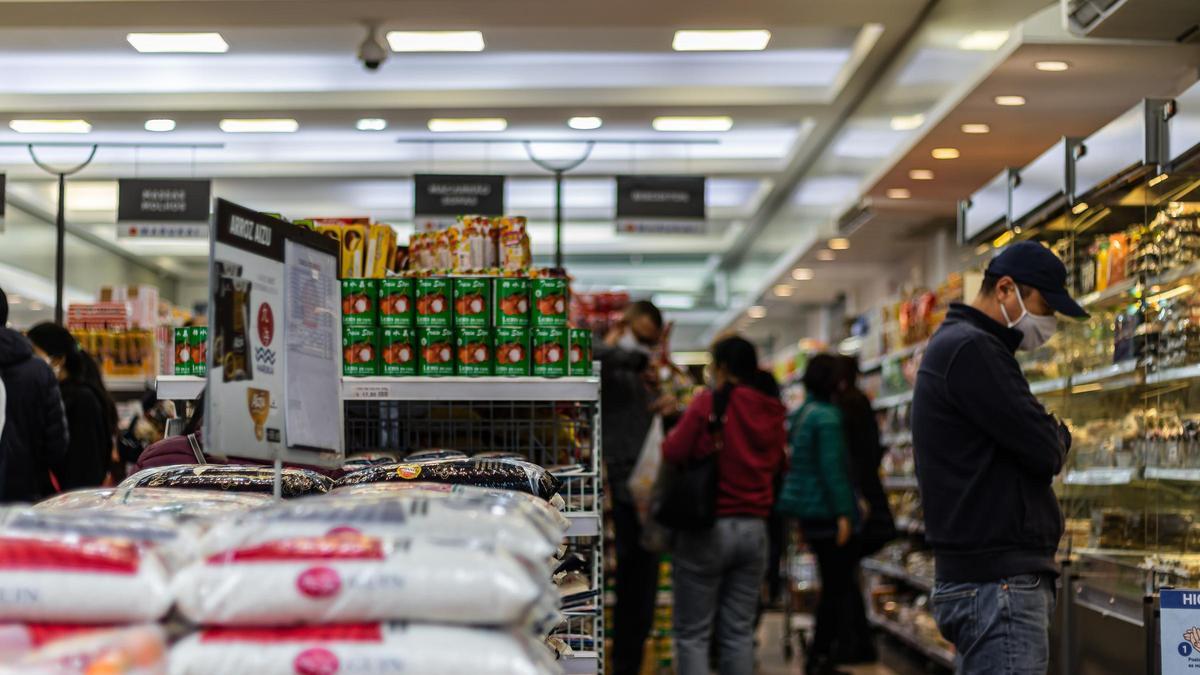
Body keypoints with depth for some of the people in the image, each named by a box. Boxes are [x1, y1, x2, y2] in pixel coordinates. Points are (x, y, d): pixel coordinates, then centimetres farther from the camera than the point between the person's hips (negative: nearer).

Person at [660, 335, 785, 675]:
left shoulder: (710, 401, -12)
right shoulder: (772, 411, 4)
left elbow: (673, 452, -14)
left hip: (708, 528, -5)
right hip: (754, 528, 5)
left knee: (692, 633, 1)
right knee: (740, 631, 10)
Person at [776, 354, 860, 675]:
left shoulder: (800, 415, 12)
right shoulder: (828, 417, -16)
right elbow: (833, 468, -20)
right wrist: (844, 513, -19)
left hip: (807, 511, 9)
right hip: (826, 512, -9)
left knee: (838, 580, 16)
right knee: (835, 585, -1)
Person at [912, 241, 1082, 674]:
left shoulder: (953, 344, 21)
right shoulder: (972, 349, -14)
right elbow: (1046, 452, -16)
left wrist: (1045, 433, 3)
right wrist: (1056, 434, 5)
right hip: (998, 581, -11)